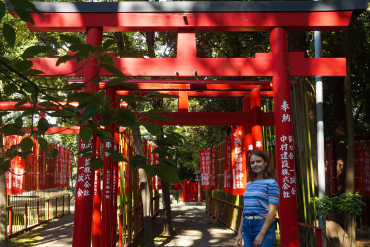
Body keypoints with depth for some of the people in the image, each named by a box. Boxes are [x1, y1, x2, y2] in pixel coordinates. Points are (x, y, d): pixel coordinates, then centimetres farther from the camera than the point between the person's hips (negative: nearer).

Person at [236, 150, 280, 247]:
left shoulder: (271, 183, -6)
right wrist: (240, 232, 14)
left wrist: (261, 234, -16)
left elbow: (272, 211, -12)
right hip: (247, 228, 6)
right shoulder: (249, 184, 13)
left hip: (263, 226, -6)